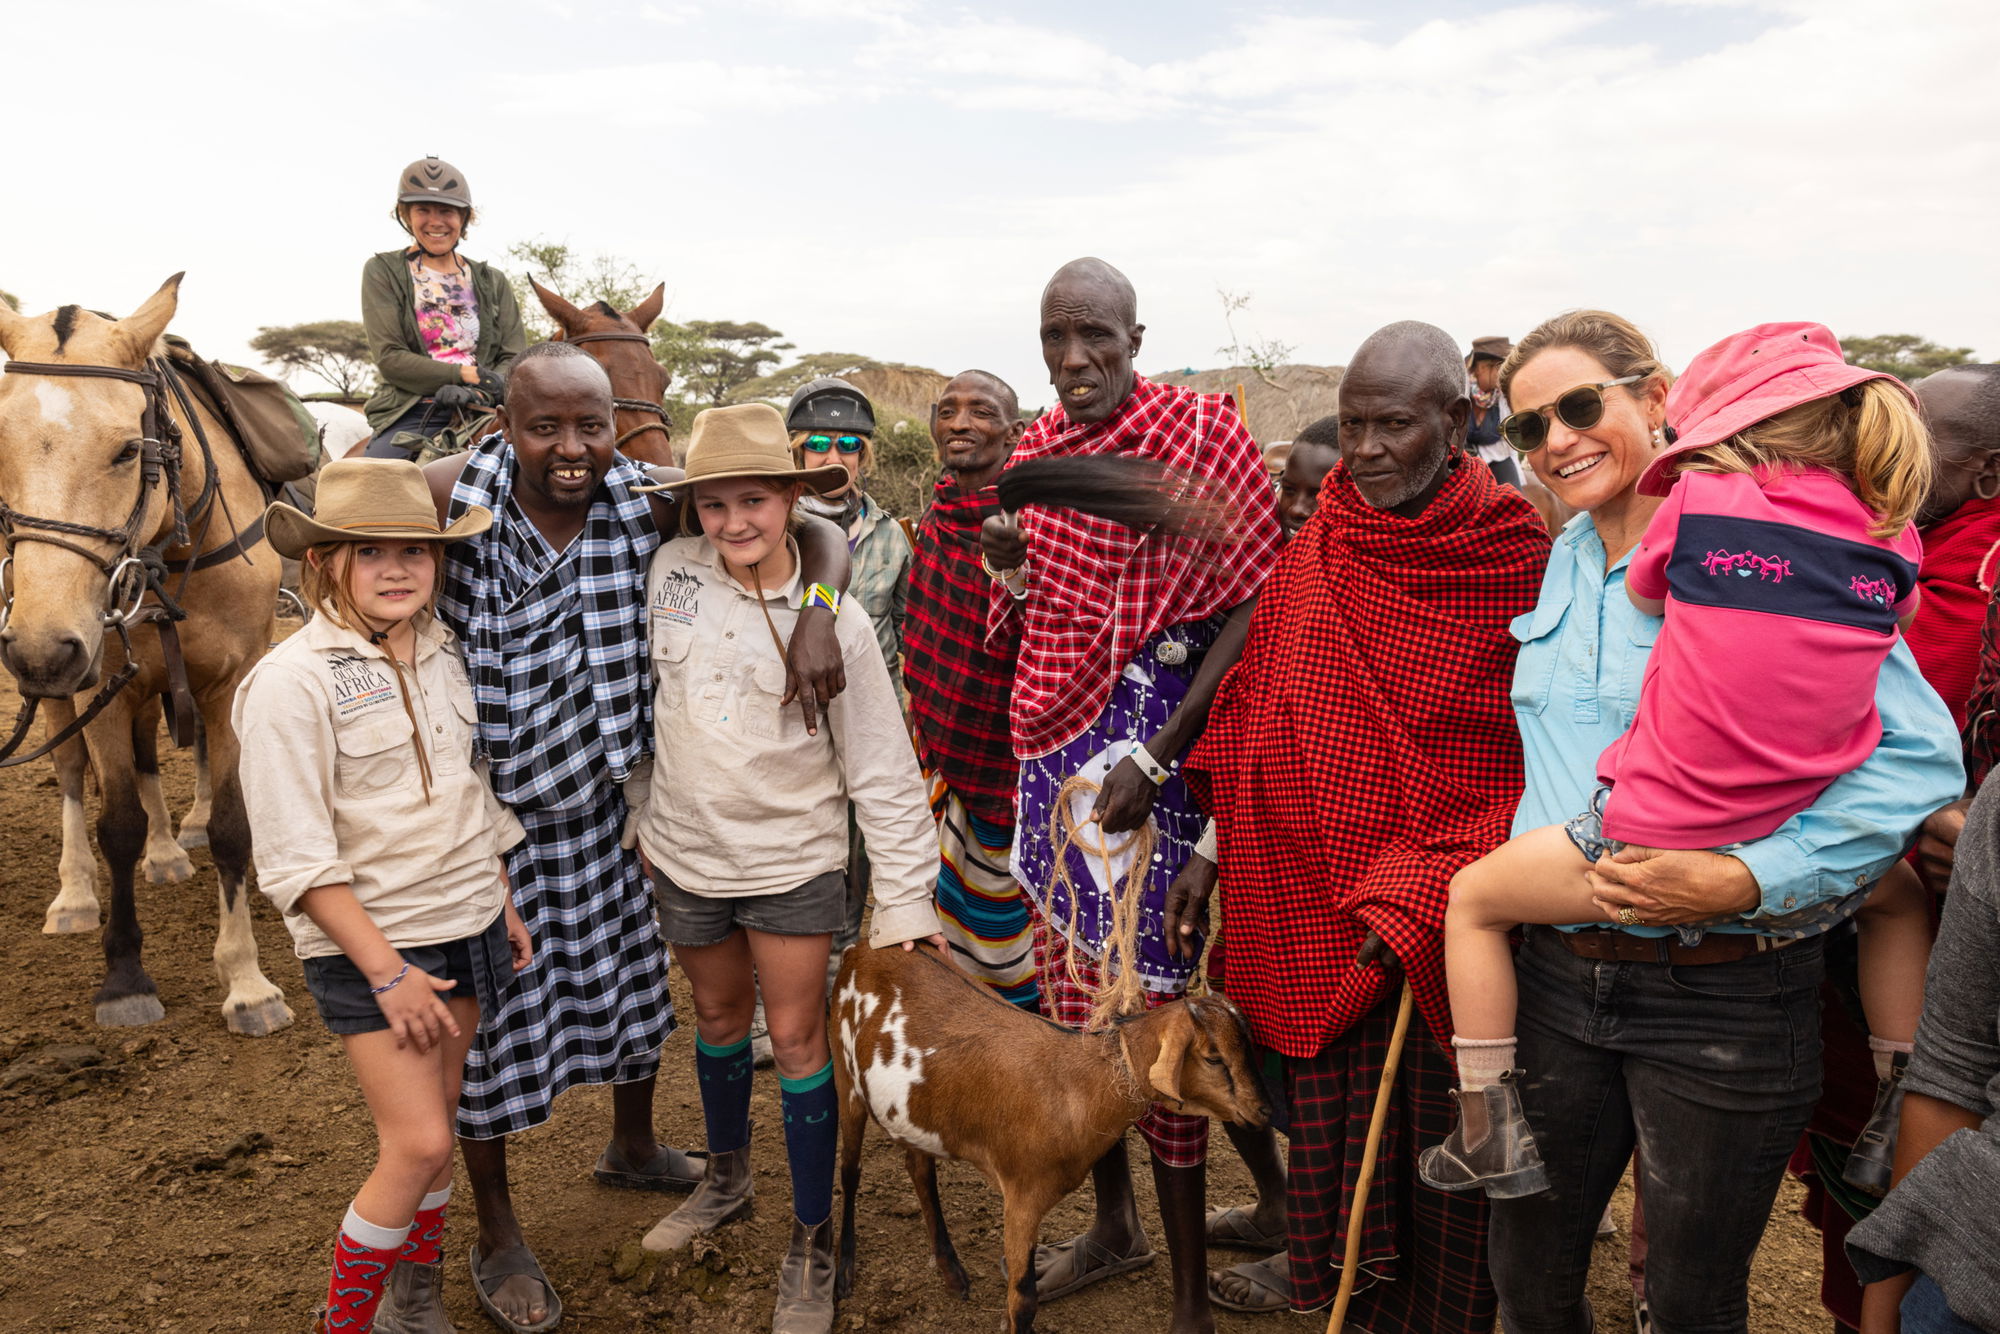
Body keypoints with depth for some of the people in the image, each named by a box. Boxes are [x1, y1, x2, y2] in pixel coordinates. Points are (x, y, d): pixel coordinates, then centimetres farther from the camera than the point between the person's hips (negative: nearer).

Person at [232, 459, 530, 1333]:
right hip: (368, 945, -5)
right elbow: (297, 860, -17)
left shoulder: (443, 653, 3)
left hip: (467, 929, 6)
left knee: (432, 1131, 15)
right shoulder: (293, 681, -16)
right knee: (418, 1143, -6)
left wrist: (504, 906, 12)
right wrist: (387, 970, -17)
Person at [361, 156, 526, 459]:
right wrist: (467, 374, -12)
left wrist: (478, 394, -14)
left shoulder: (493, 281, 18)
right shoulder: (383, 272, 10)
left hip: (481, 413, 2)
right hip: (410, 418, -2)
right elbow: (388, 357, -1)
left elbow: (515, 357, 7)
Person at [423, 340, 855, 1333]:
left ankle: (633, 1149, 52)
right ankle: (497, 1236, 35)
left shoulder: (645, 501, -14)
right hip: (484, 812, -3)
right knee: (489, 1008, 10)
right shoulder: (451, 498, -20)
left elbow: (815, 531, -12)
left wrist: (817, 619, -30)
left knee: (632, 978, 21)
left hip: (604, 802, 4)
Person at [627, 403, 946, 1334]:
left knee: (797, 1039, 4)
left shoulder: (833, 618, -15)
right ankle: (726, 1180, 44)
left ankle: (811, 1244, 21)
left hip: (792, 862, -3)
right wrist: (642, 810, 10)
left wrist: (906, 900, -12)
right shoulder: (671, 571, -8)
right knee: (719, 1019, 21)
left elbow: (882, 769, -11)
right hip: (686, 852, 3)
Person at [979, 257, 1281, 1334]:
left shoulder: (1199, 434, -8)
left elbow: (1250, 608, -12)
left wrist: (1158, 756, -18)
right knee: (1070, 990, 13)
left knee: (1153, 1008, -2)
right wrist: (1012, 573, -3)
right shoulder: (1036, 450, 10)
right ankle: (1113, 1225, 35)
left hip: (1149, 743, -6)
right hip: (1050, 747, 6)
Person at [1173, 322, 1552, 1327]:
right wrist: (1218, 850, 5)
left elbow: (1532, 759, -12)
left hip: (1439, 915, -4)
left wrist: (1422, 894, -18)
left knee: (1432, 1117, 12)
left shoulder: (1517, 562, -11)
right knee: (1323, 1079, 20)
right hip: (1309, 899, 4)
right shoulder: (1316, 549, 2)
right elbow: (1256, 709, 8)